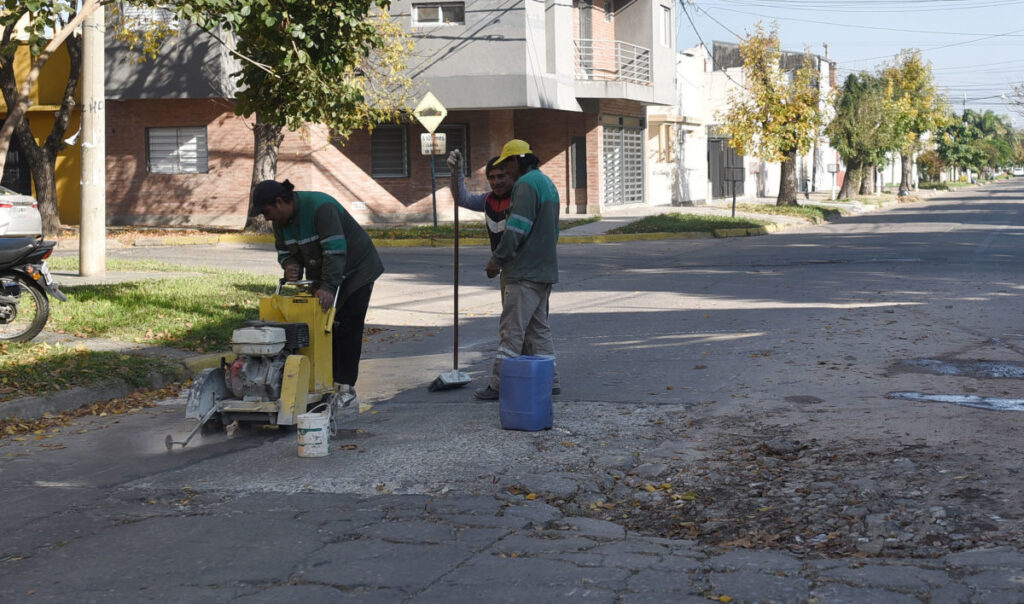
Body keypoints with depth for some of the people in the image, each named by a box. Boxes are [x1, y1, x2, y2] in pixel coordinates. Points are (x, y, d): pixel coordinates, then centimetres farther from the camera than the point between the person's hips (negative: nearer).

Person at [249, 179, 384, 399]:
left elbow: (335, 250, -37)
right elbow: (285, 251, 6)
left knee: (346, 328, -10)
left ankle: (345, 385, -8)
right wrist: (290, 265, -18)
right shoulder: (280, 221, -5)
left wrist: (329, 287, -44)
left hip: (355, 270, -8)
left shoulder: (320, 207, -31)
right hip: (321, 275, 8)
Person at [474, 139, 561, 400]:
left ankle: (499, 384, -6)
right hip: (545, 270, 10)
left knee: (512, 329, -8)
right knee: (538, 327, 14)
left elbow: (517, 227, -21)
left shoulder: (526, 184, -12)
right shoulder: (547, 183, 21)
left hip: (525, 273, -10)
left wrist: (497, 259, -13)